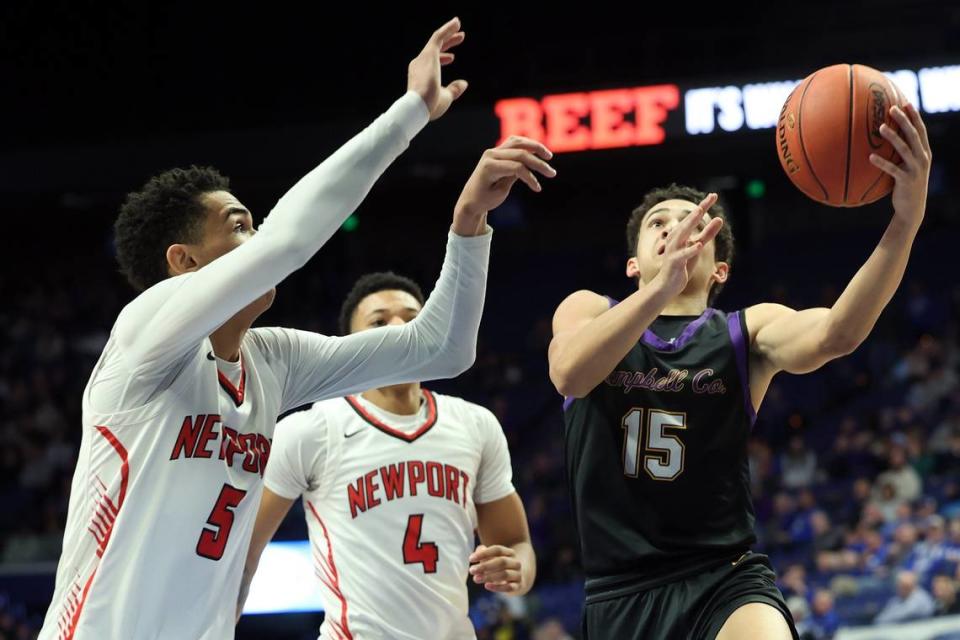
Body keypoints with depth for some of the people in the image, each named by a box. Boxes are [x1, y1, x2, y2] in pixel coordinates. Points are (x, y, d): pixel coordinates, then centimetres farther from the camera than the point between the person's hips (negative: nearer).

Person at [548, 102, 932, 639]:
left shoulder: (747, 332, 5)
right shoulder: (589, 312, 7)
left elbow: (836, 334, -17)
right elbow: (570, 373, -17)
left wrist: (906, 221, -33)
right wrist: (661, 288, -34)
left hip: (726, 581, -1)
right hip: (622, 592, 2)